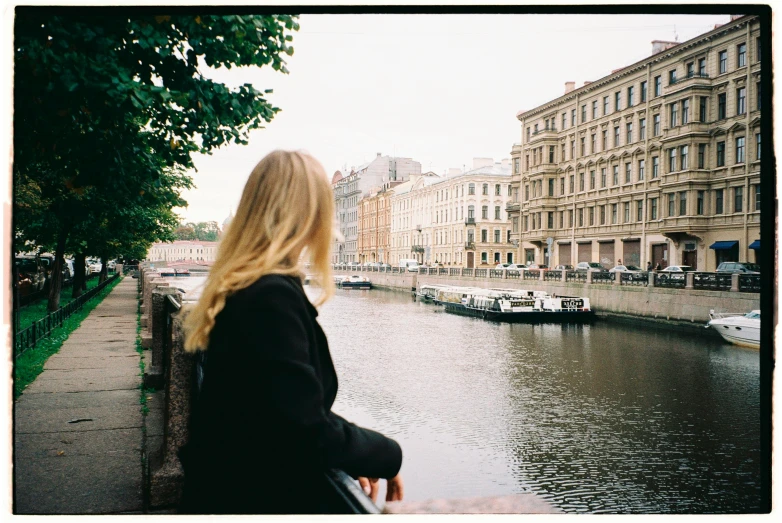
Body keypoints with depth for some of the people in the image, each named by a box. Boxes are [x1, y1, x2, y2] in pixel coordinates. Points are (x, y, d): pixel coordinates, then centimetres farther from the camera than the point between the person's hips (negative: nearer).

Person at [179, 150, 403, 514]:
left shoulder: (239, 289, 4)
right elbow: (307, 430, -25)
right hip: (262, 497, -8)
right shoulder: (274, 297, -25)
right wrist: (387, 454, -10)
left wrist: (352, 460, 2)